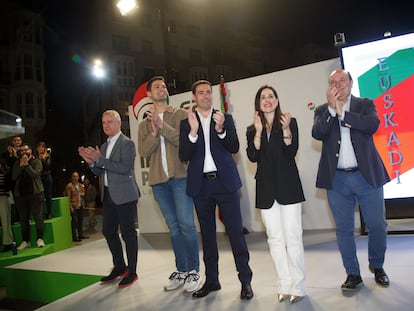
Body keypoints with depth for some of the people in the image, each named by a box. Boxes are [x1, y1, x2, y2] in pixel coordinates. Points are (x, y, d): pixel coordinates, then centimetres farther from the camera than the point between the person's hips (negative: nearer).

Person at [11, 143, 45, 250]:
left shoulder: (36, 161, 4)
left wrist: (26, 164, -17)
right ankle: (25, 241, 14)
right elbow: (13, 177, -1)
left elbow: (35, 174, -12)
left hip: (35, 193, -3)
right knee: (23, 219, 7)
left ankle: (40, 239, 1)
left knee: (38, 217, -6)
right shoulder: (17, 163, 14)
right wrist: (21, 165, -10)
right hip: (20, 194, 4)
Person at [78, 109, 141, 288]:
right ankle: (119, 267, 30)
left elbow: (125, 168, -20)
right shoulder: (104, 146, 17)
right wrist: (91, 162, -1)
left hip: (124, 195, -8)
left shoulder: (127, 143, -8)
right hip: (109, 195, 9)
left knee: (128, 233, 0)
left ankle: (132, 272, 13)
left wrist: (99, 160, -21)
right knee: (108, 231, 13)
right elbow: (100, 172, 18)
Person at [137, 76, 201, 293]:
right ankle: (181, 270, 19)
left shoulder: (180, 115, 6)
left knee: (186, 224, -7)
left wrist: (162, 126, -15)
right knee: (173, 226, 9)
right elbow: (143, 151, 4)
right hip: (158, 180, 4)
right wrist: (153, 133, -11)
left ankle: (193, 271, 6)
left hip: (180, 176, -3)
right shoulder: (144, 124, 17)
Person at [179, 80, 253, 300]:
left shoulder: (225, 119, 7)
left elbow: (234, 148, -3)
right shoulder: (186, 123, 7)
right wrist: (193, 132, -18)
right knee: (207, 234, 11)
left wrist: (221, 129, -20)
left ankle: (245, 280, 10)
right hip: (201, 184, 2)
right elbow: (184, 156, -3)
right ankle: (211, 280, 24)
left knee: (235, 231, -2)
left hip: (225, 182, -1)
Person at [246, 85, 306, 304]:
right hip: (266, 189, 3)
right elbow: (253, 157, -6)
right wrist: (258, 131, -12)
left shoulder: (290, 122, 4)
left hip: (288, 185, -3)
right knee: (275, 238, 7)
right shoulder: (252, 130, 10)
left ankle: (298, 287, 8)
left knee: (292, 237, -3)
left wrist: (286, 129, -20)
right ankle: (285, 285, 17)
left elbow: (291, 153, -8)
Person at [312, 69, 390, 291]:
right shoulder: (322, 110, 8)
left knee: (377, 226, 7)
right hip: (337, 180, 1)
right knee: (344, 229, 7)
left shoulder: (365, 104, 6)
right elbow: (317, 133, -11)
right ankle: (353, 274, 22)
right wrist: (332, 108, -18)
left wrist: (342, 112, -16)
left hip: (367, 176, 0)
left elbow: (372, 125, -15)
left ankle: (377, 267, 33)